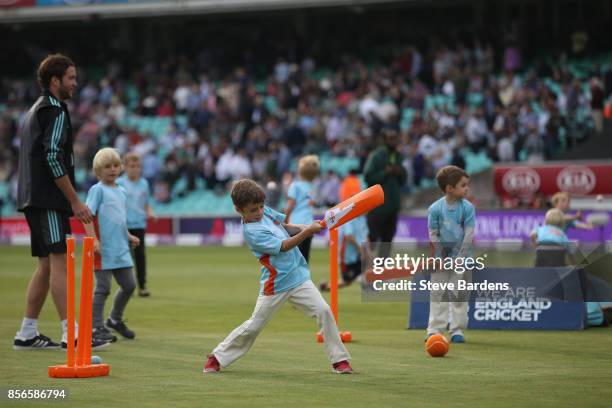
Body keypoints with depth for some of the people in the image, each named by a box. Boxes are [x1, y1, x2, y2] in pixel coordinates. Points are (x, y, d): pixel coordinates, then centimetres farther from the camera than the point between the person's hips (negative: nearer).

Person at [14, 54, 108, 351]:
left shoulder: (36, 110, 22)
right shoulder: (56, 111, -9)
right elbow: (54, 159, -18)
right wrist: (75, 202, -16)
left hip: (33, 199, 10)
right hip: (49, 200, -10)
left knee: (46, 265, 11)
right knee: (59, 261, -13)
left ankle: (27, 334, 12)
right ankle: (71, 334, -17)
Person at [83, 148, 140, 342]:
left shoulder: (121, 191, 15)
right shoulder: (97, 189, -7)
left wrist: (129, 236, 13)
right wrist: (94, 240, -23)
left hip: (121, 249, 7)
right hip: (103, 250, -7)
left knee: (129, 285, 11)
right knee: (103, 288, -3)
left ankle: (115, 320, 29)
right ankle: (97, 326, 7)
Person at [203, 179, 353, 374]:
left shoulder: (265, 211, 3)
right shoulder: (252, 232, -18)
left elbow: (285, 226, 16)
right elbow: (283, 246, -21)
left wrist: (303, 228, -3)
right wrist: (306, 232, -30)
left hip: (298, 277, 6)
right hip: (275, 285, -6)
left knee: (324, 311, -7)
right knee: (253, 326, 3)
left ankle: (339, 359, 0)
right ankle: (218, 356, 21)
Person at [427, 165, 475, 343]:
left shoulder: (468, 208, -8)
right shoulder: (435, 209, -10)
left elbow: (469, 234, -8)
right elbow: (433, 235, -5)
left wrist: (460, 257, -13)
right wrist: (443, 258, -8)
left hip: (462, 257, 0)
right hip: (442, 257, 0)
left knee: (459, 294, 4)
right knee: (437, 293, 2)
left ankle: (457, 329, 10)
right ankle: (434, 329, 6)